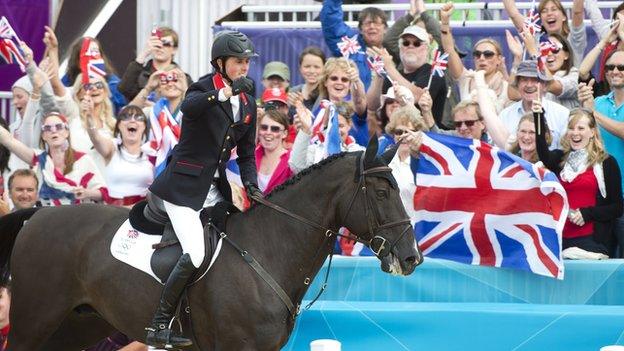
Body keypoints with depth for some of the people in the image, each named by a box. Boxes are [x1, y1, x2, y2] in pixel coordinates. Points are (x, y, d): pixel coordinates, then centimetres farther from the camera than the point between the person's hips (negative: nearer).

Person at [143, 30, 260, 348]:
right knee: (195, 255, -21)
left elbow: (246, 154, 17)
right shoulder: (205, 89, -9)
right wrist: (222, 94, -47)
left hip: (215, 188, 8)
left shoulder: (247, 104, 12)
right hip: (184, 186, -8)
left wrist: (251, 185, 0)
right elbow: (188, 106, -33)